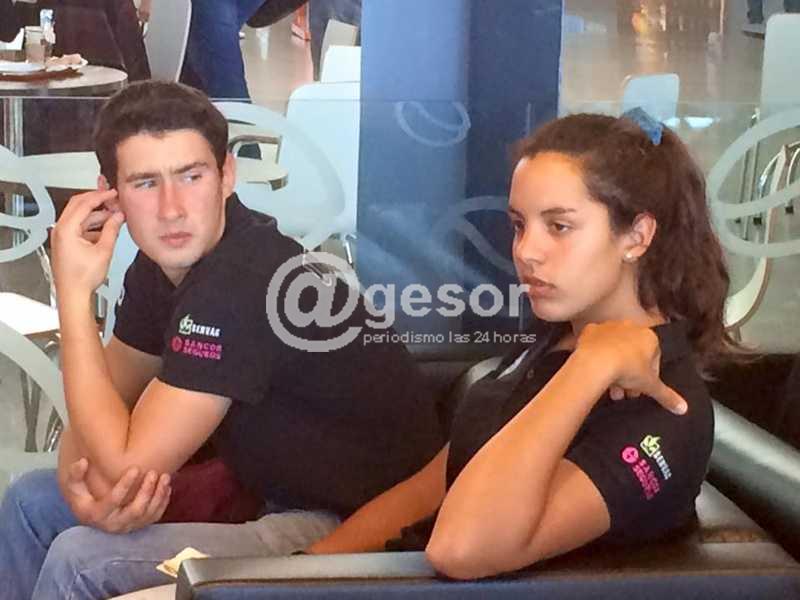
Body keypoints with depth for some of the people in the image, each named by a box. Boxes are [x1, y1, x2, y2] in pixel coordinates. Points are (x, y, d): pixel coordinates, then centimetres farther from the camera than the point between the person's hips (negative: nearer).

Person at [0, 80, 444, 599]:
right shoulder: (165, 264, 1)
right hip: (274, 495, 9)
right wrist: (80, 480, -18)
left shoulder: (241, 282, -28)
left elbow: (128, 466, -27)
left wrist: (74, 293, -23)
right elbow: (98, 415, 7)